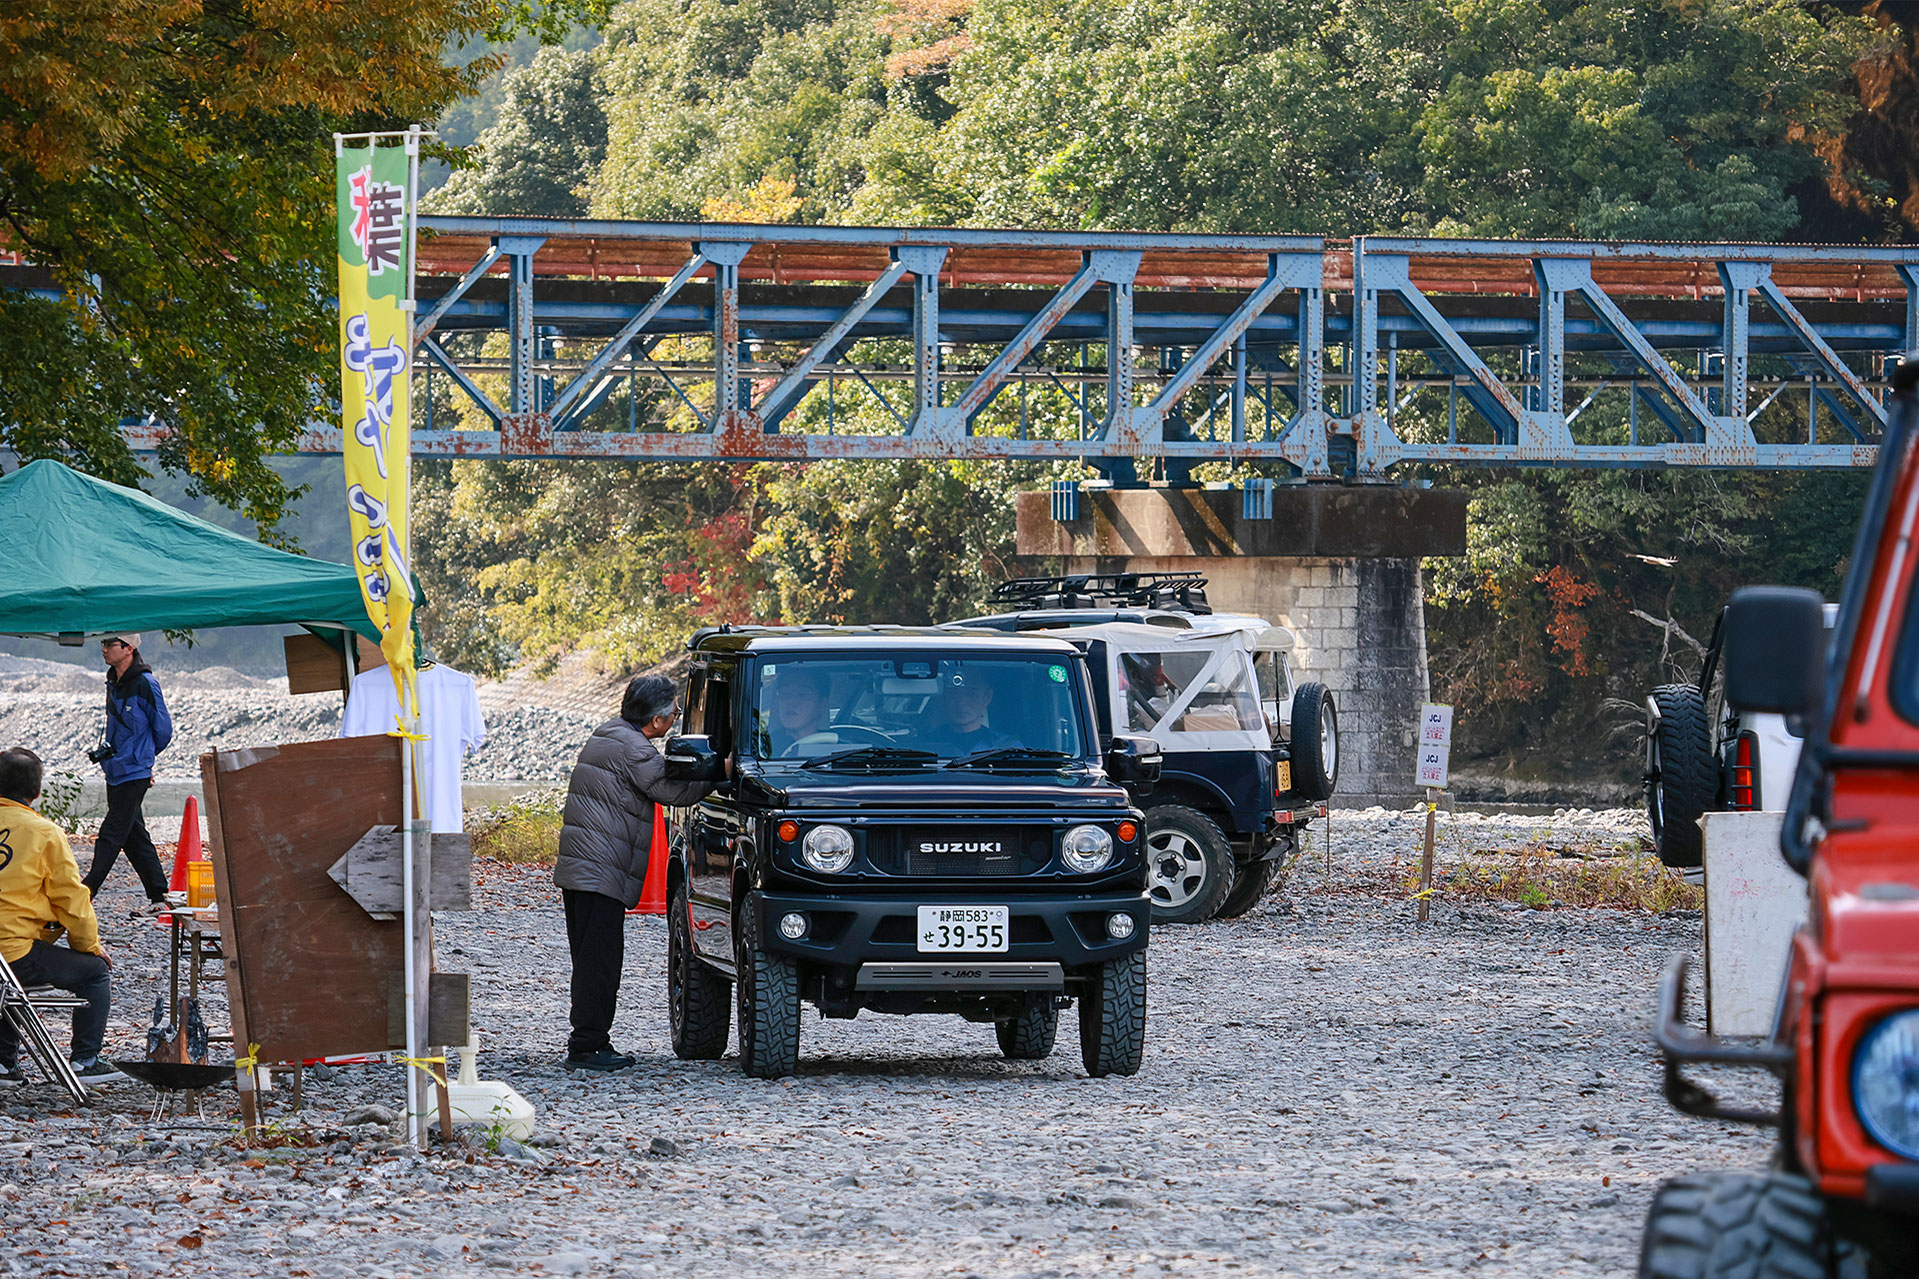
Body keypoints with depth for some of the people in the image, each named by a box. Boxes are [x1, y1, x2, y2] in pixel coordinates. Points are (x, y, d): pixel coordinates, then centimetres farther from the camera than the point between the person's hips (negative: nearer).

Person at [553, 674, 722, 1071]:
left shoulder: (607, 734, 17)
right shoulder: (632, 748, -15)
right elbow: (673, 790, -12)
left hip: (577, 870, 10)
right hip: (601, 872, -10)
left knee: (594, 960, 14)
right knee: (599, 961, -8)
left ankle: (593, 1042, 17)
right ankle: (586, 1047, -9)